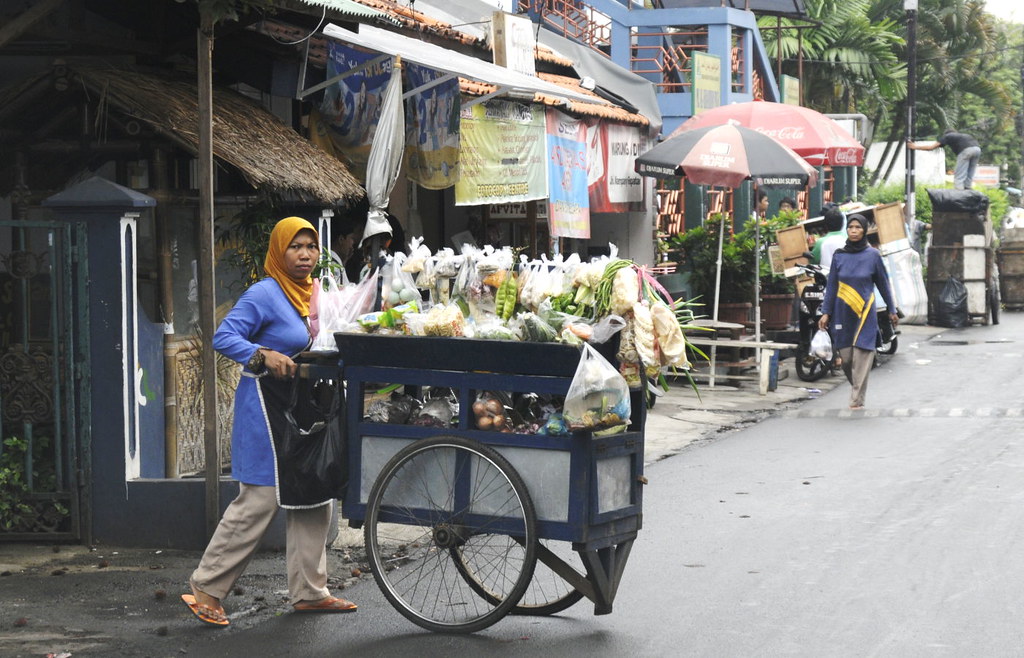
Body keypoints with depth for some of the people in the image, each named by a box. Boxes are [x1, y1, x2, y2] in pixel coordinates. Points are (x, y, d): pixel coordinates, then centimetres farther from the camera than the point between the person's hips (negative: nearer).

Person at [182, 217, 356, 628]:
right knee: (259, 501, -8)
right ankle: (206, 589, 2)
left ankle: (309, 591, 19)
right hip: (266, 409, -9)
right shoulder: (264, 294, -12)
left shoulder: (313, 293, 13)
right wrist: (263, 356, -31)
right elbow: (223, 337, -18)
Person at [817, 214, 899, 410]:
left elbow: (883, 283, 7)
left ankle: (857, 401, -5)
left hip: (865, 313, -2)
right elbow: (831, 285, 7)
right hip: (843, 313, 2)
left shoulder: (872, 255, -1)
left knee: (861, 358, -8)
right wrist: (826, 312, 3)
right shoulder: (839, 255, 3)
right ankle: (857, 389, 30)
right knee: (846, 358, 4)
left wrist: (892, 310, 11)